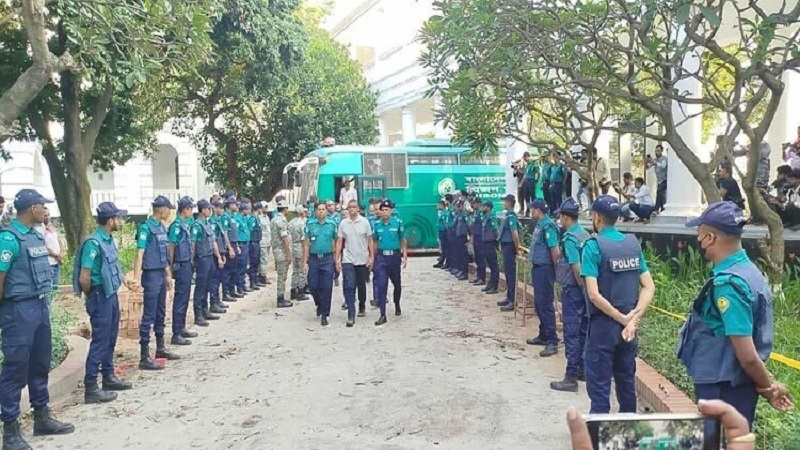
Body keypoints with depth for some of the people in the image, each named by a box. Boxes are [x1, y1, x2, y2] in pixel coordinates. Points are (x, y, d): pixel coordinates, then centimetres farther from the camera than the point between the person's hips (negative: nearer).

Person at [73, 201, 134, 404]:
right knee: (100, 341, -4)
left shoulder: (109, 239, 7)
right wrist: (91, 296, -6)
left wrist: (123, 279, 20)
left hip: (111, 295, 9)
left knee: (110, 339, 17)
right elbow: (84, 277, -20)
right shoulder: (94, 243, -21)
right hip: (100, 297, -9)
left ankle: (109, 377, 30)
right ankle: (90, 388, 3)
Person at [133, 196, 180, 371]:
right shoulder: (146, 227, -14)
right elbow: (140, 253, -20)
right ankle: (145, 357, -2)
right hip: (151, 275, -9)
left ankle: (161, 348, 29)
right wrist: (136, 278, -25)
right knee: (149, 316, -6)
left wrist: (168, 275, 22)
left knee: (160, 314, 17)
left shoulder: (161, 227, 12)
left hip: (161, 274, 9)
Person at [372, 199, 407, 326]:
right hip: (381, 257, 1)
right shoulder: (377, 224, 2)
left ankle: (397, 305, 43)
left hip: (394, 256, -1)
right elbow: (375, 242, 10)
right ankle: (383, 315, -2)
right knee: (381, 286, -5)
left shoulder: (398, 222, -5)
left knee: (397, 283, 16)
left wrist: (405, 256, -6)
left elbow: (403, 240, -1)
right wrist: (372, 257, 8)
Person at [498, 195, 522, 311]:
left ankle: (513, 301, -2)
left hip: (509, 247, -10)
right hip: (506, 246, 10)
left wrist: (517, 249, -16)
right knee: (508, 273, 15)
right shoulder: (508, 215, 13)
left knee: (511, 274, -6)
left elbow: (515, 234, -23)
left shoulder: (511, 216, -17)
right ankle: (509, 297, 24)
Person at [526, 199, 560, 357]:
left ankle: (552, 341, -2)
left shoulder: (548, 226, -18)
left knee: (545, 304, -7)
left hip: (544, 269, -10)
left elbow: (555, 250, -20)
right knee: (538, 303, 16)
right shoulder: (539, 224, 12)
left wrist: (555, 270, -12)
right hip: (538, 267, 10)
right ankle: (543, 335, 28)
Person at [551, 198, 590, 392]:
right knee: (583, 330, 15)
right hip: (584, 289, 9)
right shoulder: (585, 234, 8)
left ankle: (571, 378, 0)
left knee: (571, 333, -4)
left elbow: (576, 267, -21)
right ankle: (583, 369, 26)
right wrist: (586, 289, 14)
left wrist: (583, 288, -10)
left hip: (573, 289, -9)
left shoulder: (569, 238, -17)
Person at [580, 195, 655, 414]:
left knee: (599, 386, 3)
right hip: (628, 326, 6)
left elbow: (594, 295, -20)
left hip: (602, 325, -6)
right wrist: (633, 318, -8)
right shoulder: (634, 243, 3)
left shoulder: (593, 246, -14)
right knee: (627, 382, 18)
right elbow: (649, 287, 1)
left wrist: (623, 319, -12)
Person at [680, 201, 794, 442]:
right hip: (732, 386, 9)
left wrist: (769, 386, -7)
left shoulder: (727, 284, -25)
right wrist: (768, 385, 14)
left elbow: (747, 355, -24)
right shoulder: (747, 269, 5)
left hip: (723, 390, -9)